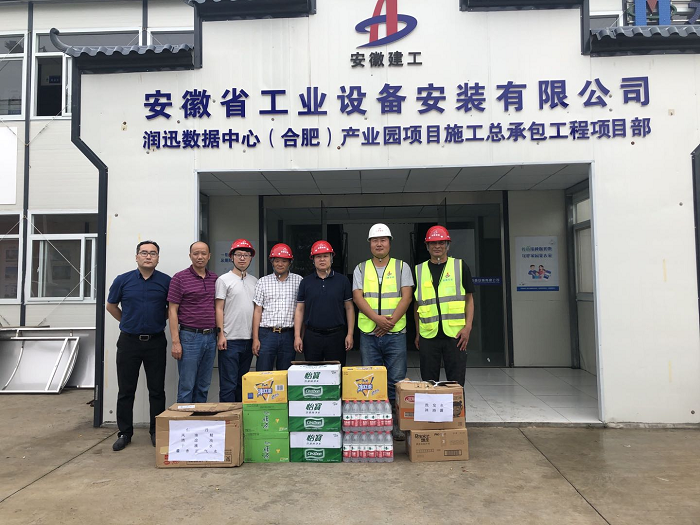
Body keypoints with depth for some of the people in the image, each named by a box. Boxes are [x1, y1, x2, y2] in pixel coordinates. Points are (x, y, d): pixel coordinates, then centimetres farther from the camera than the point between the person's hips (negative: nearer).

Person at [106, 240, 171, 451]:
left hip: (156, 342, 0)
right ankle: (124, 433, 20)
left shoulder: (166, 281, -1)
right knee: (126, 390, 7)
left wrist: (158, 321, 5)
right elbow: (111, 306, 13)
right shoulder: (123, 280, 0)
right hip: (129, 341, 0)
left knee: (157, 390, 6)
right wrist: (129, 322, 11)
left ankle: (156, 432, 18)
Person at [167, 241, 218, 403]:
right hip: (190, 336, -5)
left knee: (204, 386, 13)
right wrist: (175, 342, -12)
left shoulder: (215, 279, 10)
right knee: (186, 386, 0)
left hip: (211, 337, 5)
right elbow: (172, 311, -7)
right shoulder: (180, 278, -4)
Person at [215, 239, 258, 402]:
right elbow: (219, 308, -6)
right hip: (230, 339, -6)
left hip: (249, 339, 6)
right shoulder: (224, 280, -2)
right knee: (228, 383, -3)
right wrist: (221, 334, -13)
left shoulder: (254, 281, 14)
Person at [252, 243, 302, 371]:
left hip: (288, 335, 0)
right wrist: (255, 338, -1)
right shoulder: (263, 281, 7)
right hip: (267, 334, 0)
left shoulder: (298, 281, 6)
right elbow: (257, 310, 5)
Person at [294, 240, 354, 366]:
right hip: (312, 336, 1)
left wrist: (350, 334, -3)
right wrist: (297, 336, 0)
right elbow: (300, 310, 7)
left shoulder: (342, 280, 4)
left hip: (337, 335, -1)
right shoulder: (306, 282, 7)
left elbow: (349, 308, 4)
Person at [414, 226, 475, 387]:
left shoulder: (460, 266, 5)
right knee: (428, 382, 8)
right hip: (428, 335, 2)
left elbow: (469, 299, 5)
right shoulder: (419, 270, 9)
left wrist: (468, 327, -6)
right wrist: (417, 333, 10)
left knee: (456, 382, 3)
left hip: (455, 333, -2)